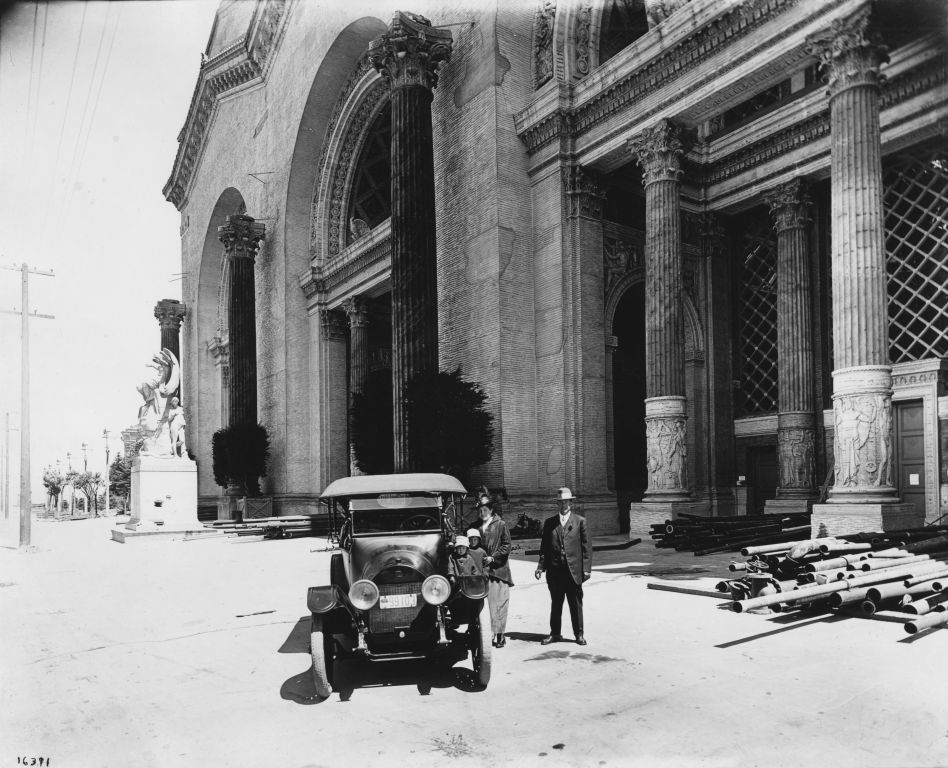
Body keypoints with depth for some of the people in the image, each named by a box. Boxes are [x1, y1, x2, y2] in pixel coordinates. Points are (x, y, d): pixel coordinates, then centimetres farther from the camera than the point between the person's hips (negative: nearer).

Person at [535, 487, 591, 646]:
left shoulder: (580, 521, 2)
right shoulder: (549, 523, 9)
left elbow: (586, 547, 1)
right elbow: (544, 546, 10)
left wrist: (586, 569, -5)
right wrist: (541, 566, 2)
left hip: (573, 570, -2)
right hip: (555, 570, 2)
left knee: (576, 604, 6)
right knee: (555, 603, 11)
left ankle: (579, 634, 18)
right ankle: (555, 633, 21)